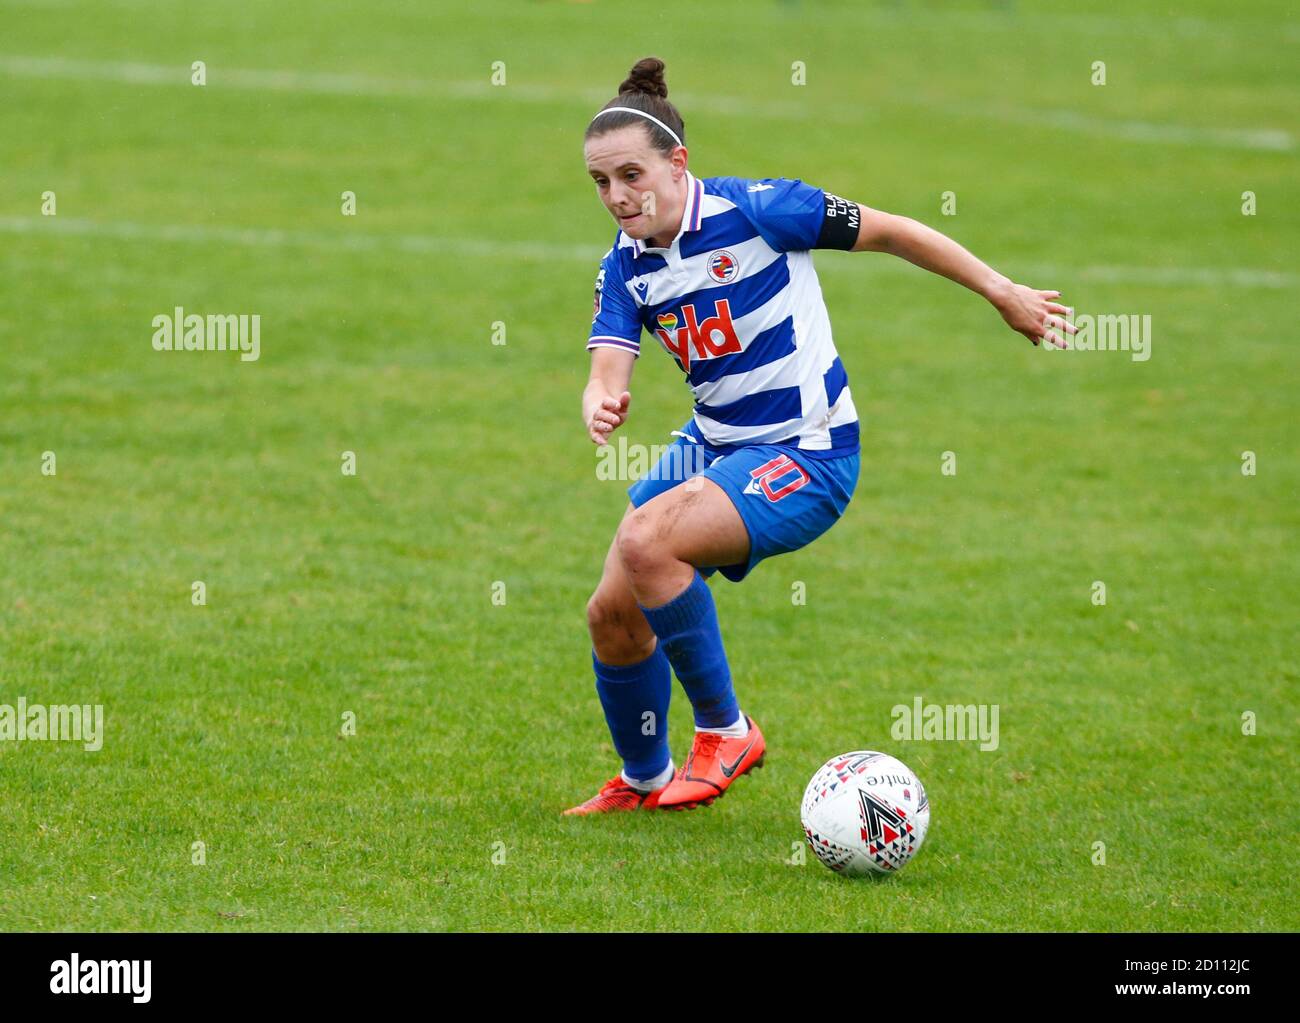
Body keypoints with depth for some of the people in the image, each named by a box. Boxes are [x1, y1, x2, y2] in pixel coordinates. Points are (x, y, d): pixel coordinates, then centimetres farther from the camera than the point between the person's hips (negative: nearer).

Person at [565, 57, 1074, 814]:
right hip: (714, 445, 7)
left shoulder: (754, 210, -18)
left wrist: (1003, 292, -3)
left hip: (807, 455, -7)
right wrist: (601, 409, -36)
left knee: (645, 542, -28)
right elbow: (607, 374, -10)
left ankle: (725, 730, -11)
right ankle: (643, 781, 33)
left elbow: (889, 233, -9)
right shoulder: (626, 266, 0)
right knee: (612, 614, 7)